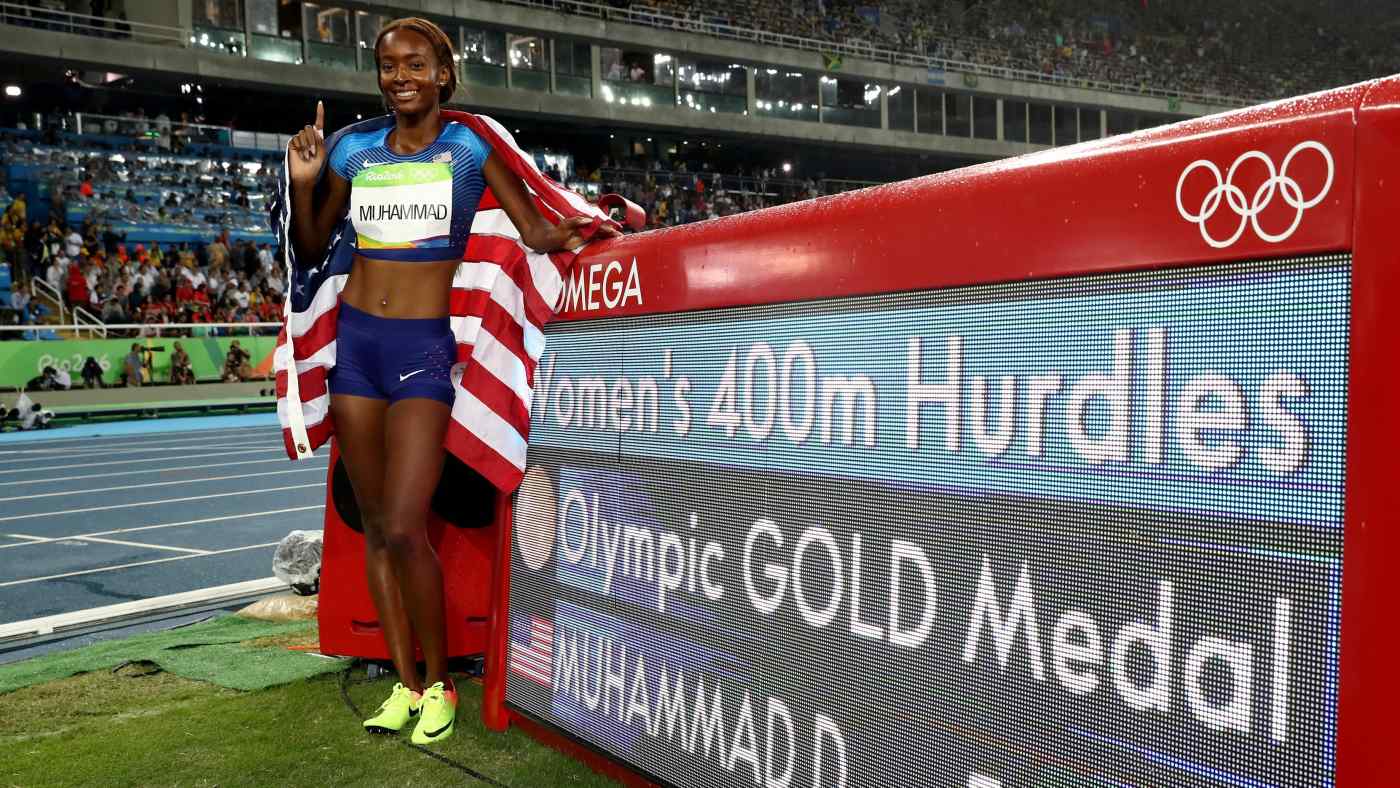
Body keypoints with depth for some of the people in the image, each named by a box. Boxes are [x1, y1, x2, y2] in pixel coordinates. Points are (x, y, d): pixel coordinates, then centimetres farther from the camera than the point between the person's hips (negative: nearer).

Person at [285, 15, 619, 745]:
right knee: (374, 525, 8)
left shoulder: (470, 147, -2)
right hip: (353, 340, 5)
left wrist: (566, 233, -24)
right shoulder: (354, 150, 7)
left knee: (405, 529, -13)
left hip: (422, 348, -4)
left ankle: (440, 683, 8)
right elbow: (310, 252, 14)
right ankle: (405, 684, 20)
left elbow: (535, 231, -3)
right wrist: (302, 184, -1)